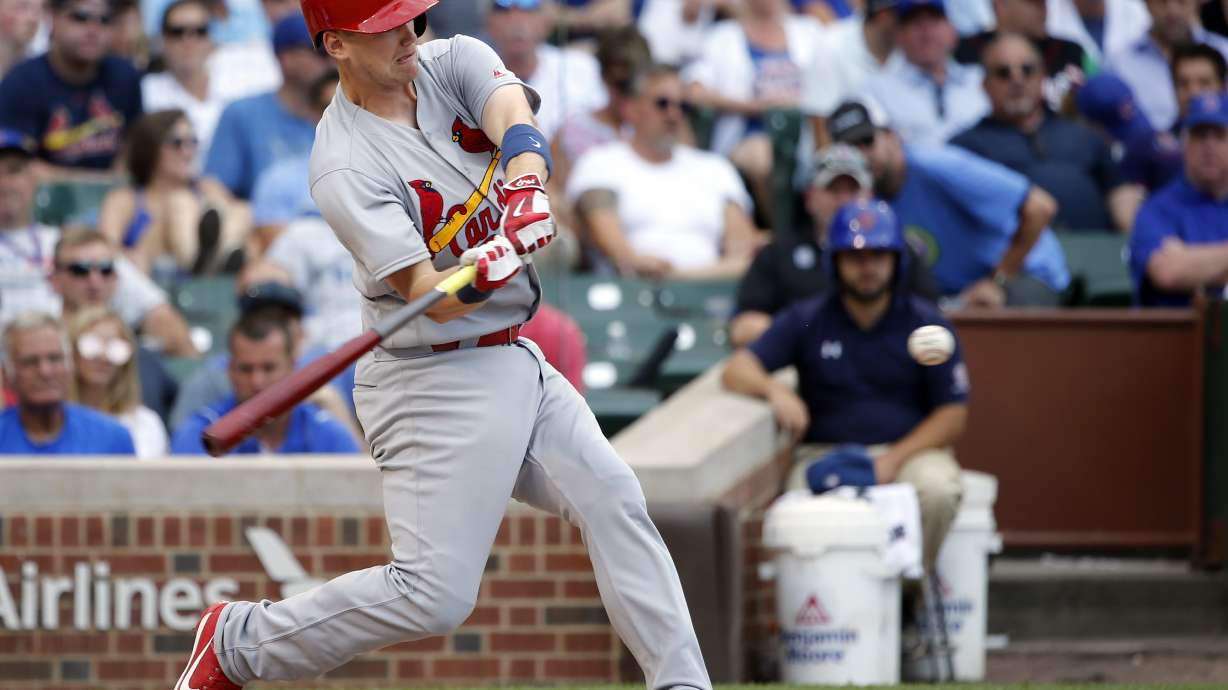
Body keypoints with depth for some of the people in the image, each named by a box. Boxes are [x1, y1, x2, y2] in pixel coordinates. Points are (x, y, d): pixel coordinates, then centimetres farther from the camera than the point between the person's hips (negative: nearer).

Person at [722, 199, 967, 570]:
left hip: (909, 451, 0)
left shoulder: (925, 323, 6)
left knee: (937, 488, -34)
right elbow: (736, 371, 1)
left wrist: (894, 459, -12)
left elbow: (953, 415, 3)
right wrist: (774, 389, -23)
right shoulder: (806, 320, 8)